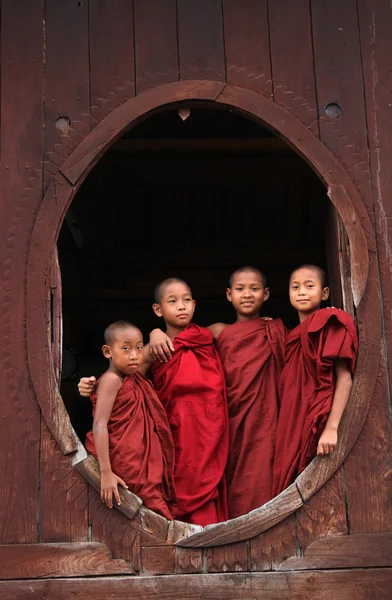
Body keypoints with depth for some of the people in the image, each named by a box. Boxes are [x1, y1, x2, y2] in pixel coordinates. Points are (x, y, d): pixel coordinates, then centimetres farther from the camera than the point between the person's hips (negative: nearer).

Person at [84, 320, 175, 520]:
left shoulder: (134, 379, 11)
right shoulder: (112, 380, -13)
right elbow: (99, 425, -21)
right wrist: (106, 472, -26)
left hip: (144, 462, 9)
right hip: (125, 464, -9)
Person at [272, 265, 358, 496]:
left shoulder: (329, 324, -4)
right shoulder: (295, 337, 16)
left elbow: (344, 378, -13)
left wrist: (331, 428, -22)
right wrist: (287, 435, 11)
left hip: (318, 430, -7)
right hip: (294, 430, 7)